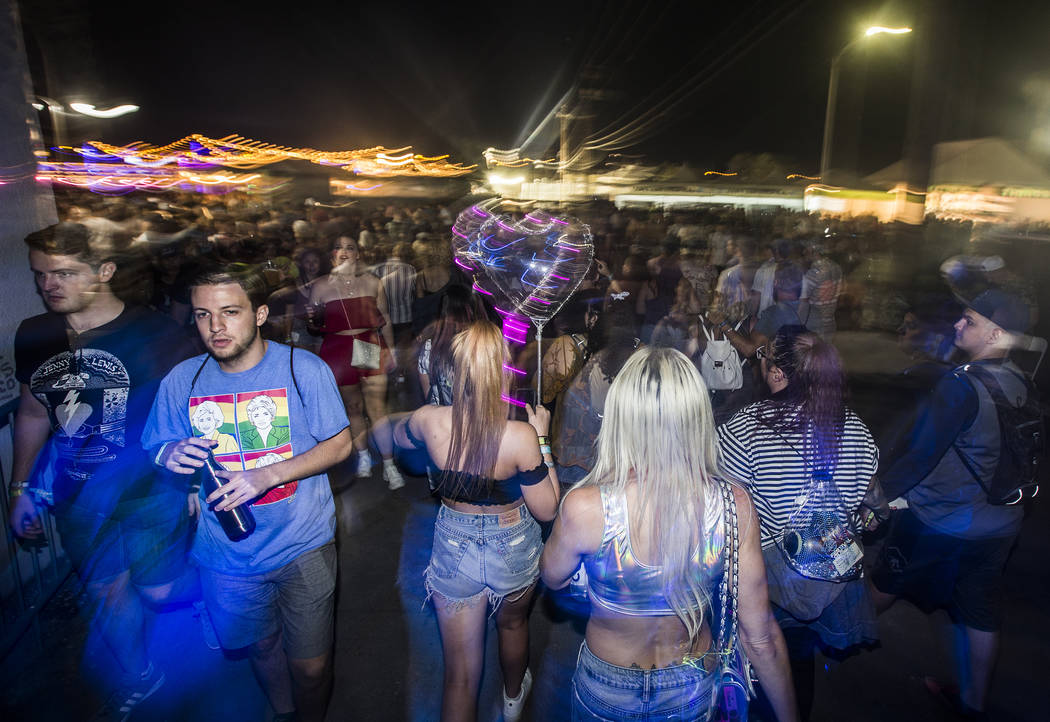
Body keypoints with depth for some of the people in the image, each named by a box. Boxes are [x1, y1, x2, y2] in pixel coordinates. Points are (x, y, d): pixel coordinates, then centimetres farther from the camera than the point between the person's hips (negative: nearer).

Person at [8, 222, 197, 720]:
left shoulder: (151, 332, -14)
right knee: (105, 591, 17)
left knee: (160, 590, 1)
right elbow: (33, 412, 13)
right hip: (78, 497, 5)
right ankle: (138, 677, 42)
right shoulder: (32, 336, 1)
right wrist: (20, 487, 15)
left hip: (149, 489, -5)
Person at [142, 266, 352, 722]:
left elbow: (339, 444, -10)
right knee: (261, 648, 25)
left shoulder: (303, 369, -13)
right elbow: (154, 452, 6)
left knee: (311, 664, 9)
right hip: (227, 555, 3)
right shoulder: (181, 381, -4)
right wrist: (169, 456, -20)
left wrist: (267, 475, -22)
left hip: (302, 548, -2)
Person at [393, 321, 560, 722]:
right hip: (512, 550, 0)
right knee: (513, 624, 34)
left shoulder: (429, 420, -20)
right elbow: (546, 510, -16)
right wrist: (541, 439, -11)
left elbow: (399, 436, 6)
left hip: (453, 549, 0)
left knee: (460, 673, 16)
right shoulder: (521, 436, -29)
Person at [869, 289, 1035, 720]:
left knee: (886, 585, 16)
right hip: (1000, 523, 6)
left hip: (938, 520, -6)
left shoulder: (962, 385, -26)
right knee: (981, 610, 17)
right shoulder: (1023, 386, -1)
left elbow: (921, 455, -27)